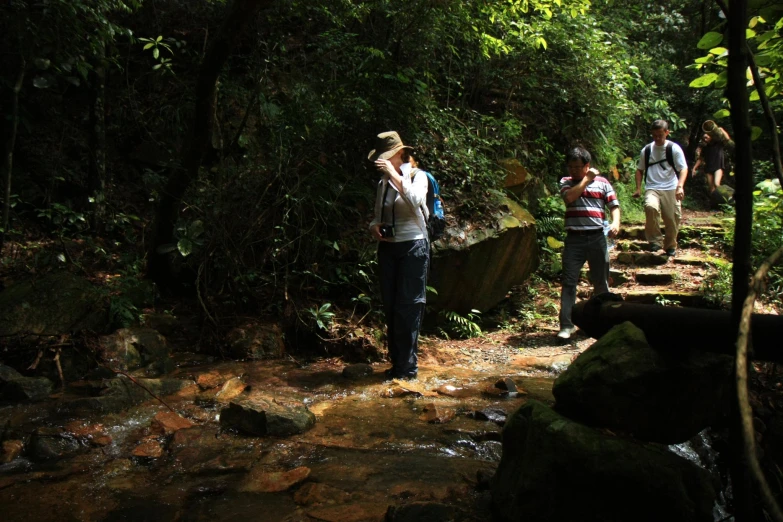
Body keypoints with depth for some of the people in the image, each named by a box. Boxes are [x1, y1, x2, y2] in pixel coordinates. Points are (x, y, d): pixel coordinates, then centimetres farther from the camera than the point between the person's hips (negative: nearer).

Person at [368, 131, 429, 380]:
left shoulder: (417, 177, -3)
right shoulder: (383, 183, 12)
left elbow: (415, 200, -25)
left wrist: (394, 174, -22)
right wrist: (374, 227, -1)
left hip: (413, 246, -6)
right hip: (388, 247, 6)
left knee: (408, 307, -8)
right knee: (390, 307, 6)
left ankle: (408, 366, -2)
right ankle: (396, 363, 14)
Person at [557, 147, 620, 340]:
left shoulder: (602, 182, 8)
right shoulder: (566, 182, 8)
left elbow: (614, 205, 5)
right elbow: (570, 197, -12)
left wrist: (615, 223, -13)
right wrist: (586, 179, -7)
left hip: (597, 237, 1)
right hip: (574, 239, 0)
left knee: (601, 281, 11)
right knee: (569, 282, -6)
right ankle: (566, 325, -5)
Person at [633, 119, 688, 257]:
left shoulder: (674, 148, 2)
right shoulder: (647, 150, 11)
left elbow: (683, 168, -4)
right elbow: (640, 170, 20)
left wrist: (680, 186, -20)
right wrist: (638, 188, 8)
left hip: (670, 190, -1)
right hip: (652, 189, 1)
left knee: (672, 219, 0)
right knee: (650, 207, -31)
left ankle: (670, 246, 27)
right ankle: (655, 241, -19)